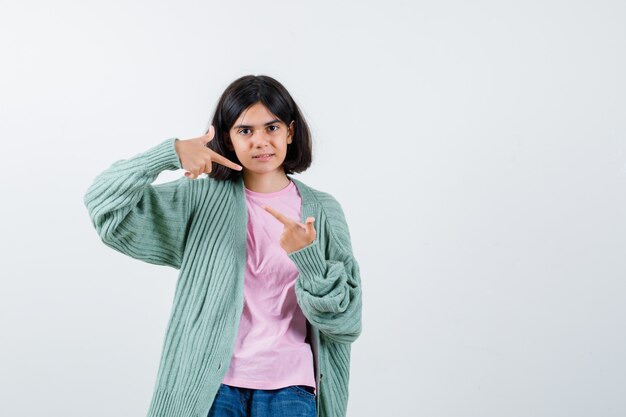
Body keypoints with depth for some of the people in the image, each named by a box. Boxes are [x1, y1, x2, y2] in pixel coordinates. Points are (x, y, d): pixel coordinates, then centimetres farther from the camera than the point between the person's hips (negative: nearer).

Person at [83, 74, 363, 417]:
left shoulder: (321, 210, 4)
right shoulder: (203, 199, 3)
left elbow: (346, 321, -1)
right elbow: (105, 204, -5)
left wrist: (307, 257, -17)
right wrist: (169, 152, -17)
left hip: (289, 389, 0)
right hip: (212, 386, 0)